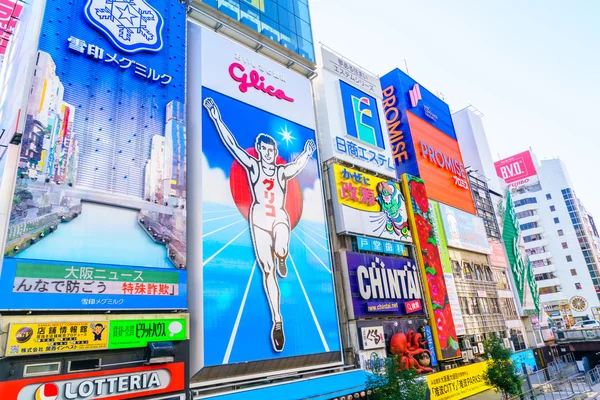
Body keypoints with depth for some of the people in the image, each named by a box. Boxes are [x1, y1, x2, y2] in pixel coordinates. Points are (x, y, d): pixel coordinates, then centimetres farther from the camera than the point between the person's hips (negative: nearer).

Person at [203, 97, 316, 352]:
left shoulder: (283, 171, 14)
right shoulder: (252, 166, 7)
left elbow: (299, 165, 2)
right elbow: (232, 144, 4)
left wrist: (307, 152, -10)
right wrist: (216, 118, 1)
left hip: (280, 218, 1)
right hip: (259, 219, 0)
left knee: (281, 251, -33)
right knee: (267, 270, -2)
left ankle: (281, 261, 6)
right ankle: (277, 320, 5)